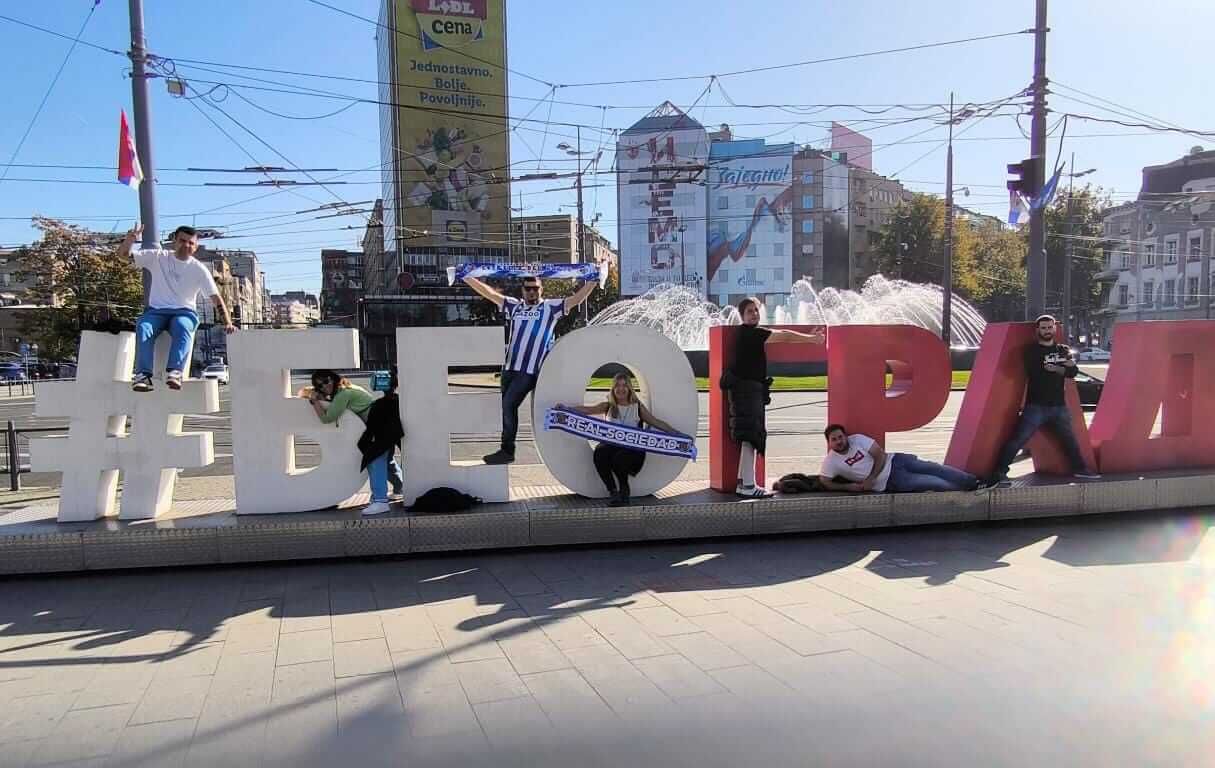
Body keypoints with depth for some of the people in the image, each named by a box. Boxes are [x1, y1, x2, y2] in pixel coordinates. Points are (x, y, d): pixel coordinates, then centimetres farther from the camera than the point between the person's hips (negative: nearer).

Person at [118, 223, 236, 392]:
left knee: (183, 329, -37)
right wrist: (130, 238, -22)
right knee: (143, 328, -32)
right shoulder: (157, 257, 5)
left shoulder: (199, 269, 2)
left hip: (185, 312, -1)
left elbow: (216, 298, -1)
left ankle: (174, 372, -51)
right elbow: (123, 254, 2)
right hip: (156, 311, 1)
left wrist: (227, 323, -15)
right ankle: (143, 374, -42)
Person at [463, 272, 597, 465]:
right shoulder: (514, 306, 15)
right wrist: (466, 277, 14)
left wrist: (593, 280, -12)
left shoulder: (551, 307, 4)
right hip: (509, 368, 5)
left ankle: (507, 450, -2)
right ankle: (506, 450, 18)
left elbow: (576, 299, -2)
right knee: (506, 407, 8)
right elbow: (489, 293, 16)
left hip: (530, 370, -5)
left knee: (509, 405, -12)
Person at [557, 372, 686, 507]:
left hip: (632, 447, -1)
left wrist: (676, 433, 3)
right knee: (600, 452, -31)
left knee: (619, 458, -33)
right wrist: (566, 407, -16)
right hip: (612, 444, 2)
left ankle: (624, 490, -2)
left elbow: (656, 422, 11)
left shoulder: (638, 406, 13)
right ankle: (613, 492, -15)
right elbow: (588, 409, -1)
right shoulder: (608, 406, 13)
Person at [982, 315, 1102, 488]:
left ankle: (1080, 469, 33)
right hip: (1036, 406, -5)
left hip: (1059, 406, 5)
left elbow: (1072, 372, 0)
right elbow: (1035, 373, -18)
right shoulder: (1032, 351, -2)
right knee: (1017, 439, -12)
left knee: (1070, 439, 16)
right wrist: (1063, 367, -11)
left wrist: (1054, 368, -18)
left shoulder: (1063, 350, 13)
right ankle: (1000, 472, -12)